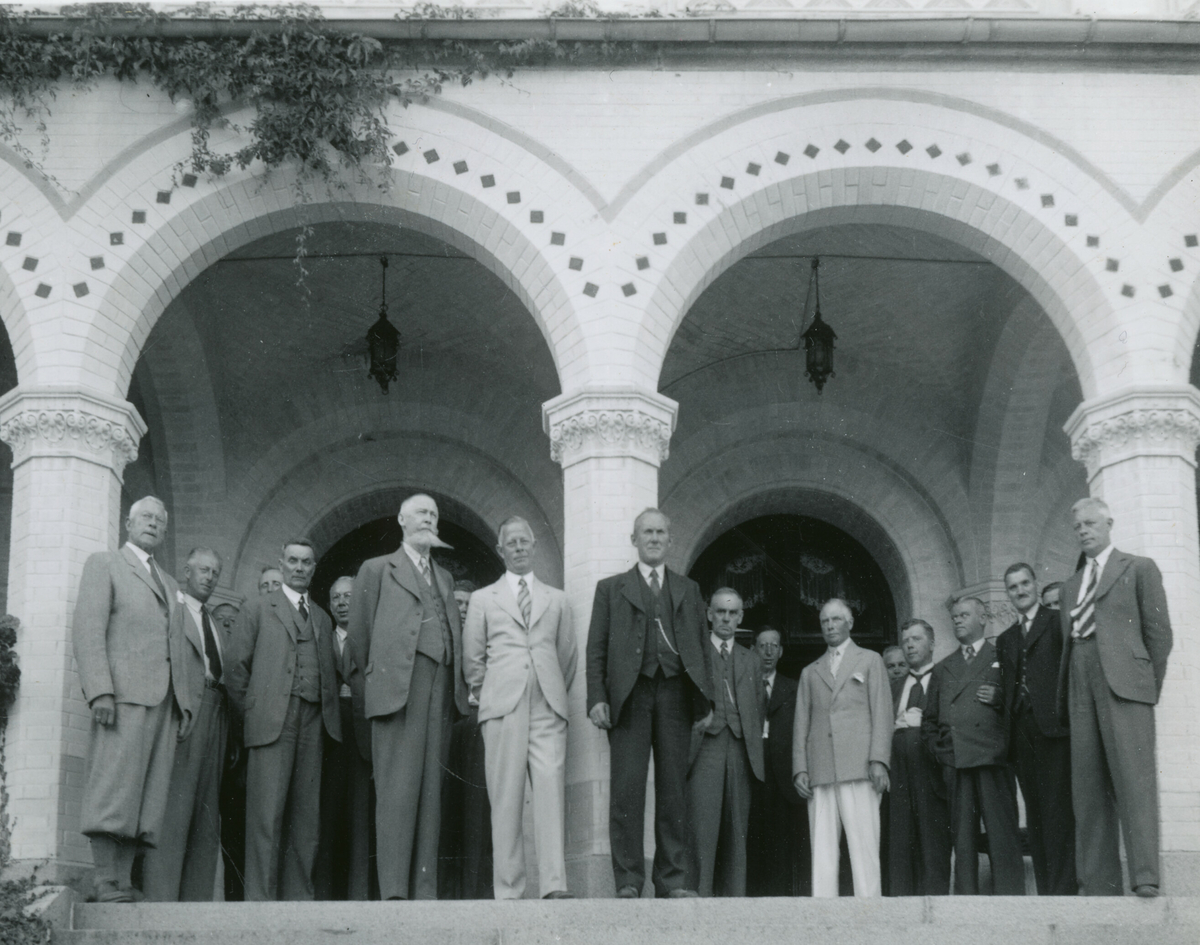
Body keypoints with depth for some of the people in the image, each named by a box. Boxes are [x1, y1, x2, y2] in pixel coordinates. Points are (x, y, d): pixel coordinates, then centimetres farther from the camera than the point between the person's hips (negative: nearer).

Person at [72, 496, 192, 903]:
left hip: (164, 701, 6)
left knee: (147, 802, -3)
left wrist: (184, 703, 12)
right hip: (124, 694, -6)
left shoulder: (168, 585, 30)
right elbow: (88, 629, -2)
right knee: (113, 795, -14)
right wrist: (100, 691, -15)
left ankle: (124, 889, -5)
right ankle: (111, 892, -18)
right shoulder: (104, 564, 10)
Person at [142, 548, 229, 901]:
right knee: (172, 806, -14)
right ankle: (159, 899, -17)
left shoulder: (220, 629, 28)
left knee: (207, 817, 2)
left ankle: (197, 900, 0)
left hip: (213, 717, 7)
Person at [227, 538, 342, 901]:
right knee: (266, 813, -10)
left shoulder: (323, 619, 23)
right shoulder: (257, 609, 10)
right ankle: (260, 897, -9)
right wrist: (251, 712, 1)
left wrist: (329, 716, 8)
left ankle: (298, 894, 4)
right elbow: (237, 669, 7)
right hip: (272, 721, -4)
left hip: (312, 723, 4)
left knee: (306, 815, 1)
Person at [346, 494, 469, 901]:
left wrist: (458, 686, 12)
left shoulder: (444, 578, 26)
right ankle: (393, 890, -16)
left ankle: (424, 890, 0)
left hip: (439, 691, 5)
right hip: (398, 686, -5)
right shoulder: (377, 570, 11)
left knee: (430, 790, 1)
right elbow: (359, 632, 9)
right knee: (397, 788, -12)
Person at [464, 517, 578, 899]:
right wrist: (488, 693, 9)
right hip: (502, 709, -1)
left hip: (548, 709, 1)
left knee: (551, 791, -12)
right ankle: (508, 889, -4)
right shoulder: (483, 599, 16)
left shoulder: (557, 600, 19)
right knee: (505, 799, -5)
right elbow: (472, 658, 15)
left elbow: (568, 655, 22)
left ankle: (554, 883, -16)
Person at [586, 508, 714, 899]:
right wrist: (597, 698, -4)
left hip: (675, 692, 2)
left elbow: (702, 645, 17)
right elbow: (596, 649, 8)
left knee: (673, 789, 1)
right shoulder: (611, 588, 15)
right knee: (627, 789, -7)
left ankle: (672, 879, 4)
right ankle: (628, 880, -4)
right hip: (630, 695, -2)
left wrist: (705, 698, 6)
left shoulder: (688, 589, 21)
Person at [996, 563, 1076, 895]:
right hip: (1022, 731, 6)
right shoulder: (1005, 639, 23)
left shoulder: (1058, 623, 5)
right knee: (1035, 814, 4)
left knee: (1057, 809, -10)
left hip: (1052, 727, -6)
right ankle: (1045, 890, 4)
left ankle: (1065, 887, -12)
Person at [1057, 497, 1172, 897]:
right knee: (1089, 789, -1)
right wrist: (1066, 693, 8)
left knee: (1134, 778, -16)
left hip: (1123, 684, -5)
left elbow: (1159, 632, 5)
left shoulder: (1139, 569, 10)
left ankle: (1146, 879, -22)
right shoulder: (1071, 585, 25)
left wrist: (1150, 687, 0)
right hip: (1082, 689, 5)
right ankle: (1100, 888, -2)